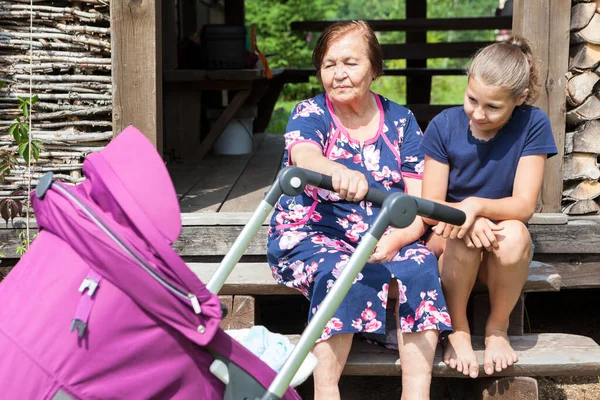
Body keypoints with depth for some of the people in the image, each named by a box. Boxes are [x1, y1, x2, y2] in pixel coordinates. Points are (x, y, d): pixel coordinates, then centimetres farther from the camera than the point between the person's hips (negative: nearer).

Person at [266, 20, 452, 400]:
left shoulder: (400, 121, 7)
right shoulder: (310, 114, 0)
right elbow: (304, 156, -26)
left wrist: (395, 240, -24)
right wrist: (342, 172, -51)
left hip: (384, 239, 2)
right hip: (311, 235, -2)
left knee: (421, 265, -28)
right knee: (343, 272, -34)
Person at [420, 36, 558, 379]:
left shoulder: (532, 125, -10)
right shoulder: (444, 125, -7)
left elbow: (524, 205, -15)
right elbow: (431, 206, -8)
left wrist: (476, 205, -36)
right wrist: (463, 215, -32)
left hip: (505, 252, 0)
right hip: (453, 249, 0)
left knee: (514, 233, -34)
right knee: (464, 235, -34)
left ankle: (498, 328, -6)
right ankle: (458, 330, -7)